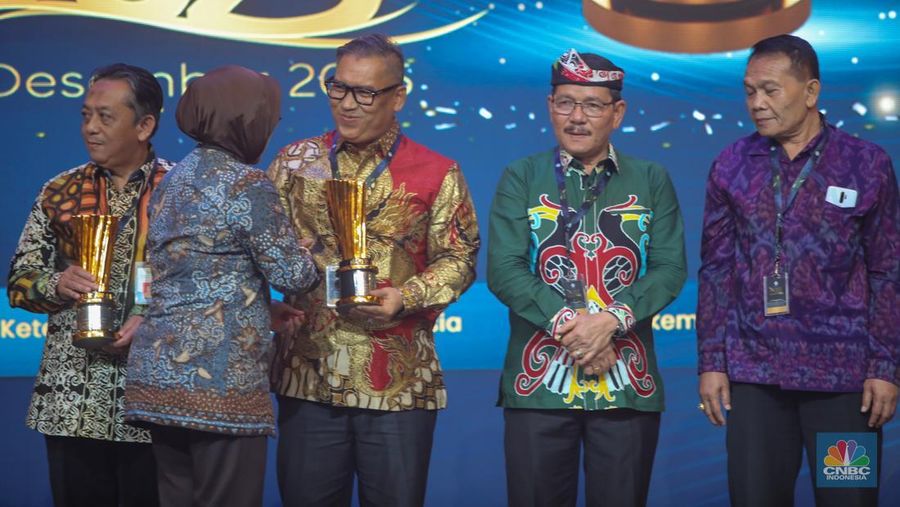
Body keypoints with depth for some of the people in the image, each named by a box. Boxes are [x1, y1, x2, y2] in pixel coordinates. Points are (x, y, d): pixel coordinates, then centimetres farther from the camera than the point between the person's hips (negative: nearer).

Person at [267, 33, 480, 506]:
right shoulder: (295, 162, 8)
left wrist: (406, 296, -15)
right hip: (307, 374, 2)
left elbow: (458, 259, 1)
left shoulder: (436, 174, 2)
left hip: (399, 380, -2)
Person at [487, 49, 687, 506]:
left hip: (628, 384, 1)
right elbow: (503, 269, -4)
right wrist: (567, 322, -16)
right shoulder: (520, 178, 6)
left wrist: (612, 320, -15)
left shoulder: (652, 181, 9)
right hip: (538, 383, -1)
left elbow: (671, 268, 0)